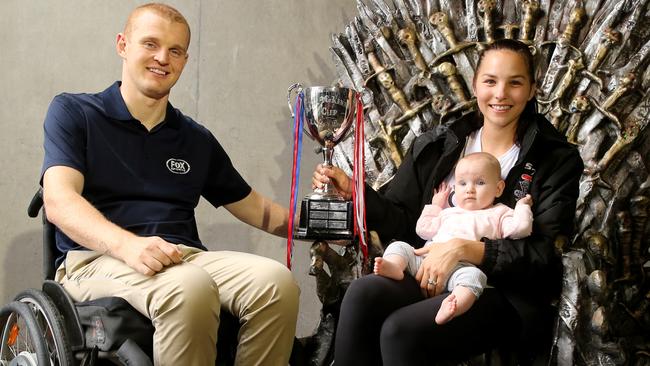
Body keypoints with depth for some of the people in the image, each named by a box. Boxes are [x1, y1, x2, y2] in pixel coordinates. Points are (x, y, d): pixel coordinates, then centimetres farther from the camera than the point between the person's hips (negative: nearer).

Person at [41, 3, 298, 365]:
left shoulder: (198, 140, 23)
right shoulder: (73, 112, 9)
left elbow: (257, 209, 29)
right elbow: (59, 201, -7)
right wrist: (127, 244, -27)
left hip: (187, 257, 4)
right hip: (98, 258, -4)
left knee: (275, 280, -28)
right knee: (189, 288, -38)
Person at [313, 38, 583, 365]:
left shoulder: (557, 161, 1)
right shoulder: (436, 147, 12)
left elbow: (545, 253, -7)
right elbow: (403, 222, 13)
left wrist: (464, 249, -18)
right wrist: (353, 191, -5)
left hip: (506, 295, -3)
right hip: (428, 277, 4)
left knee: (400, 329, -30)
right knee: (362, 292, -29)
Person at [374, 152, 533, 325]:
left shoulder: (499, 214, 21)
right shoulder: (449, 212, 36)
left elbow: (520, 229, 4)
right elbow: (423, 230, 36)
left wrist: (522, 206, 15)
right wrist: (435, 206, 40)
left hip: (461, 265, -5)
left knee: (474, 275, -37)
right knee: (399, 246, -7)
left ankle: (451, 308, -65)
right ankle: (394, 267, -41)